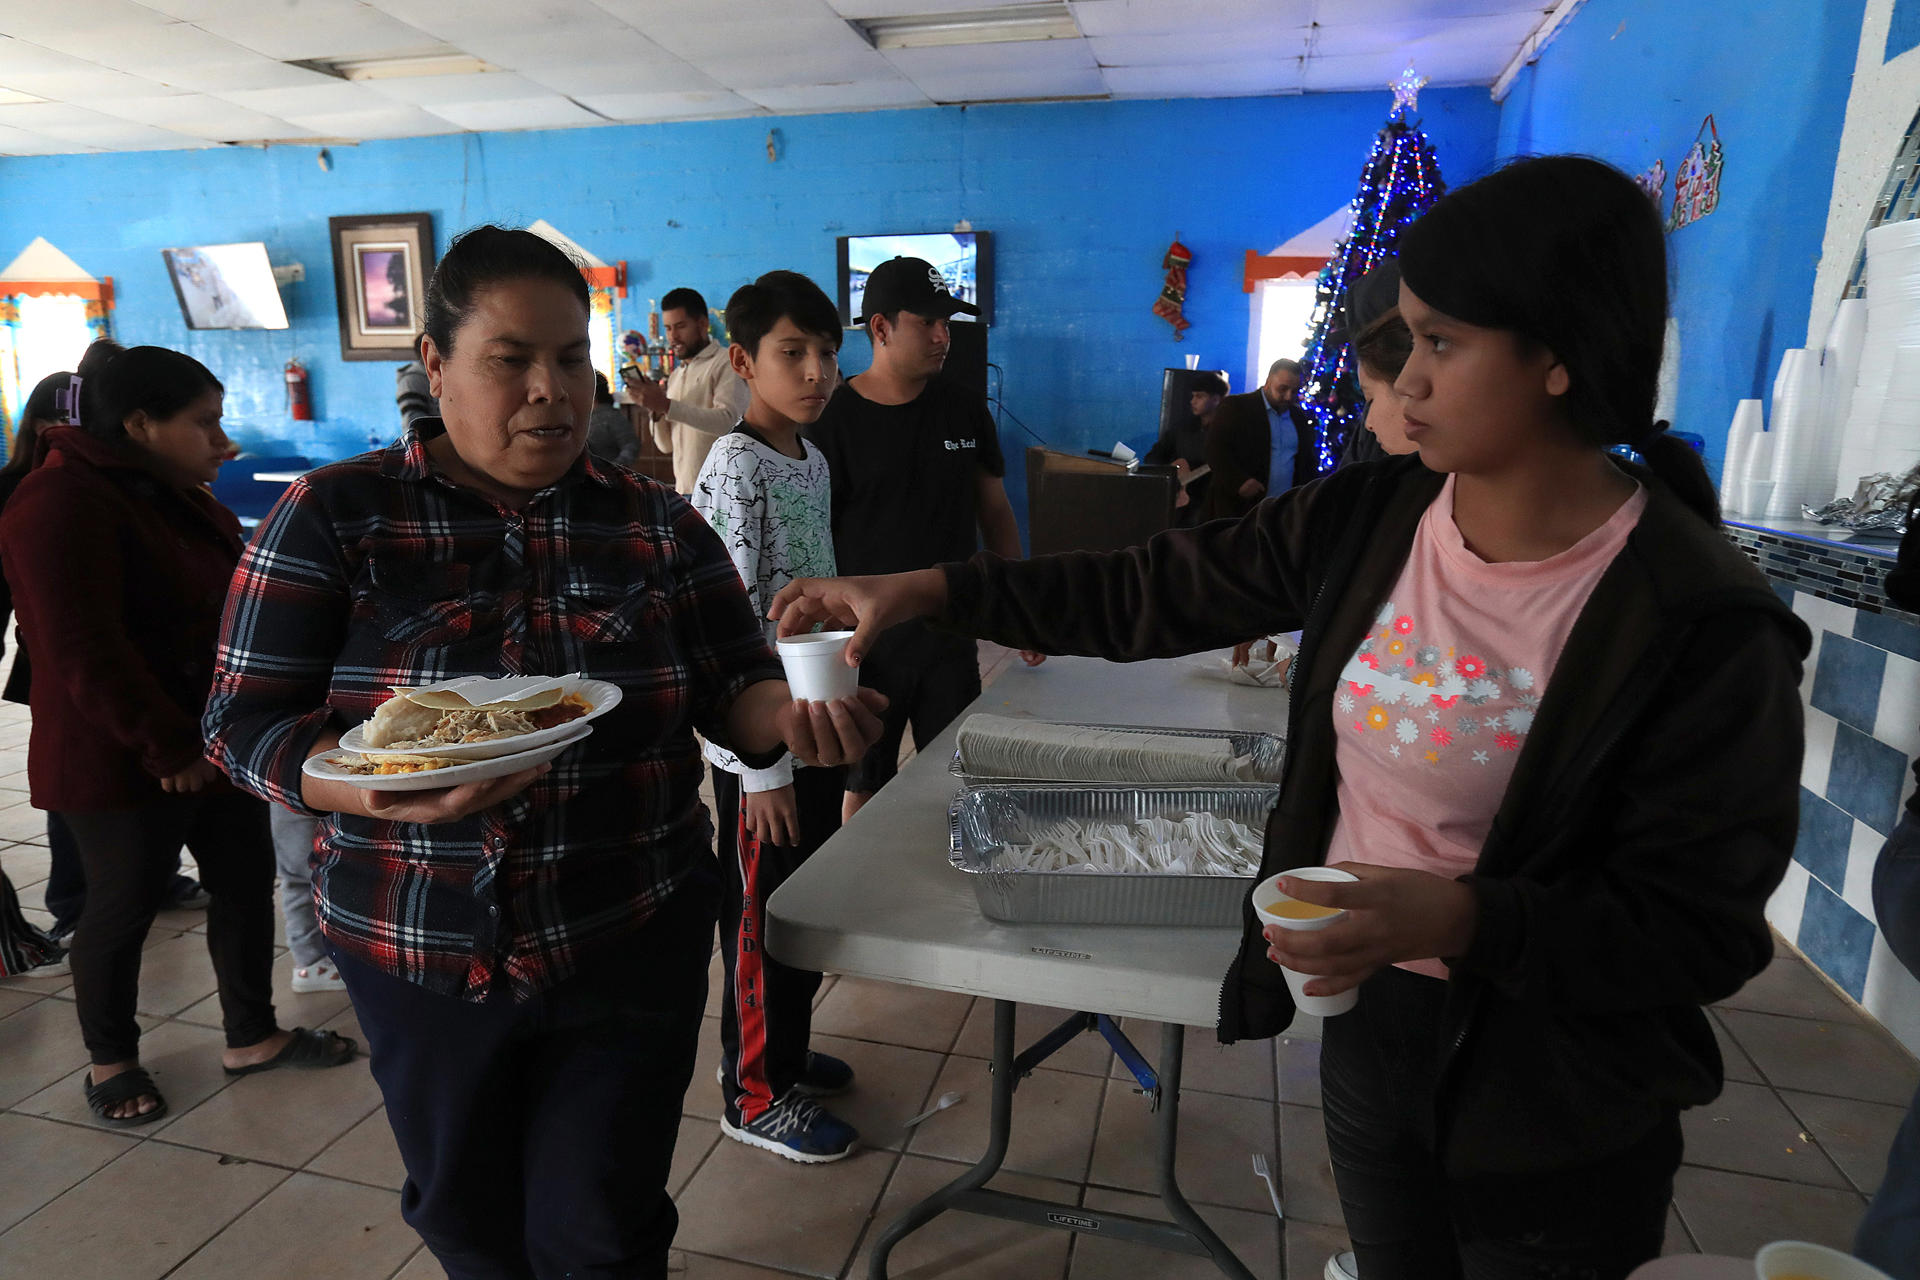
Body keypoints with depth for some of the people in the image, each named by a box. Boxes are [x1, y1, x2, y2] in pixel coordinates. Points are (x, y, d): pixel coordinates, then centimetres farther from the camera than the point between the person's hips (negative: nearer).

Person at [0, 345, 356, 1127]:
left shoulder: (182, 499, 12)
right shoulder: (63, 504, -17)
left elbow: (231, 607, 15)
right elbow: (85, 653, -23)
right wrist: (169, 747, -18)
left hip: (210, 742, 8)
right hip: (124, 762, -8)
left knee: (246, 880, 12)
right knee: (124, 906, 7)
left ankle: (252, 1036, 27)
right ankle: (109, 1062, 29)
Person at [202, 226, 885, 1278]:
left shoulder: (657, 524, -1)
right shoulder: (331, 516, -5)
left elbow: (733, 687, -1)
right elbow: (246, 722, -6)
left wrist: (790, 714, -24)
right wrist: (387, 794, -26)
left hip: (631, 945, 0)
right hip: (417, 950, 1)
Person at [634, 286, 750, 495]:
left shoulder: (725, 362, -2)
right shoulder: (675, 376, 21)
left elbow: (728, 420, -19)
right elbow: (668, 446, 19)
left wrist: (667, 405, -20)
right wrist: (655, 409, 0)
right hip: (684, 491, 6)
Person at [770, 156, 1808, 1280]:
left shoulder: (1703, 628, -22)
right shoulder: (1371, 517, -9)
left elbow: (1706, 927, -17)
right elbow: (1157, 593, -7)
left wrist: (1459, 919, -32)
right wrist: (923, 588, -12)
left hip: (1554, 1108, -4)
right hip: (1366, 1017, 5)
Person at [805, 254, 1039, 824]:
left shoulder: (964, 408, 4)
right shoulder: (832, 419, -8)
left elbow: (994, 509, 12)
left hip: (951, 633, 4)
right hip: (866, 641, -3)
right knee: (864, 789, 10)